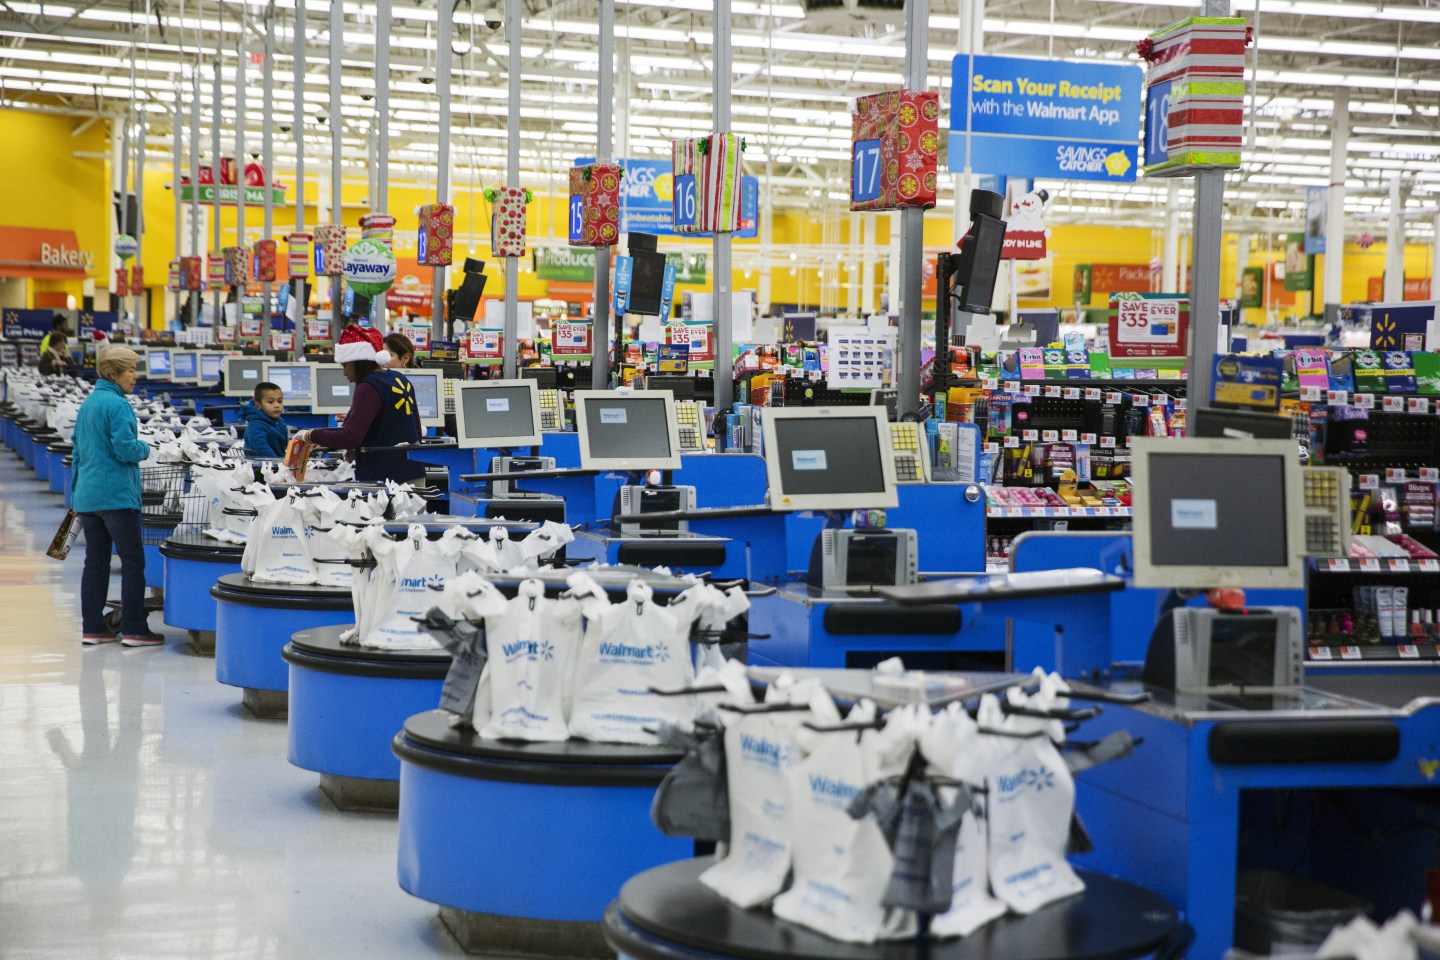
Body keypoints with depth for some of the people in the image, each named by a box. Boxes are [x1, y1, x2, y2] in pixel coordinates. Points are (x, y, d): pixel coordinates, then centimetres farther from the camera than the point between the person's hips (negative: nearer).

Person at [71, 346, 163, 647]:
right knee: (132, 561, -3)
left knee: (95, 562, 10)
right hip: (116, 495, -9)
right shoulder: (116, 405, -13)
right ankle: (133, 629, -3)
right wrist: (145, 449, 1)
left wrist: (77, 492, 27)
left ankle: (92, 628, 12)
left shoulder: (87, 404, 15)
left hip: (87, 496, 9)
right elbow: (126, 449, -20)